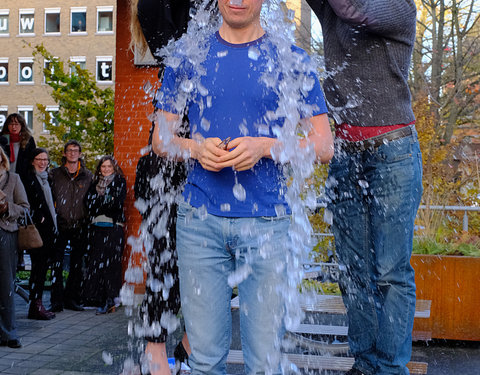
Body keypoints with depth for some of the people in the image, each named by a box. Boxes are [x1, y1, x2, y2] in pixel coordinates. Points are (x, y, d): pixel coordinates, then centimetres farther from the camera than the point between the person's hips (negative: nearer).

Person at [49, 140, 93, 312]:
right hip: (60, 225, -1)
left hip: (79, 226, 1)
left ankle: (72, 299, 17)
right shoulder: (55, 174, 7)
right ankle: (57, 301, 3)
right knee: (57, 264, -3)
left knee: (77, 265, 7)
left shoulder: (87, 175, 9)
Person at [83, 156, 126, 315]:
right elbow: (88, 200, 9)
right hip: (96, 226, 4)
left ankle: (110, 300, -6)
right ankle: (103, 300, 4)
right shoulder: (95, 182, 21)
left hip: (113, 226, -4)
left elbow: (117, 202, -6)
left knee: (110, 263, -9)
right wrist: (107, 201, -3)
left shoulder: (120, 181, 8)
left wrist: (99, 201, -1)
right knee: (96, 263, -1)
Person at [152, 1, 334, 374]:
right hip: (200, 220, 1)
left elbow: (324, 146, 2)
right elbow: (161, 137, 12)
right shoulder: (188, 57, 9)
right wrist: (195, 148, -10)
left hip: (266, 222, -1)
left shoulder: (291, 60, 4)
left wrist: (265, 147, -14)